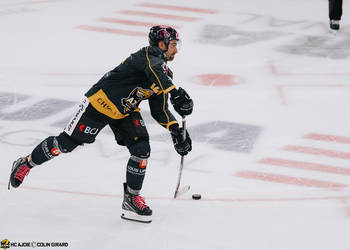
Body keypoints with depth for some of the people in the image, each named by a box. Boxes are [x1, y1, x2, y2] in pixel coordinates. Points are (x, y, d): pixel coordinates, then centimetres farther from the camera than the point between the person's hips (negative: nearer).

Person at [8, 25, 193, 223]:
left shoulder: (164, 73, 9)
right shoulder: (150, 55, -18)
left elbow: (160, 111, 13)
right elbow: (155, 72, -42)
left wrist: (176, 129, -1)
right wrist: (176, 93, -54)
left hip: (126, 112, 8)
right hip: (101, 101, -8)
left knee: (142, 150, -9)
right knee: (67, 142, -1)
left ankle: (132, 199, 4)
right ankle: (26, 164, 21)